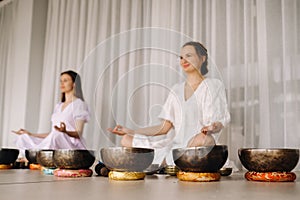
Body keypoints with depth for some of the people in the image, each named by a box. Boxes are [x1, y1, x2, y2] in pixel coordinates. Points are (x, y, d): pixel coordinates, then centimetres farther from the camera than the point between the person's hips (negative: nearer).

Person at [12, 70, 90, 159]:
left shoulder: (79, 104, 1)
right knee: (23, 138, -6)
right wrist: (30, 134, 21)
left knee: (56, 136, -38)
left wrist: (65, 132, -28)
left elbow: (78, 133, -8)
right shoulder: (58, 106, 23)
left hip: (71, 146, -7)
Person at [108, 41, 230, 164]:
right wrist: (131, 132, 9)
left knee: (203, 139, -41)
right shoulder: (177, 90, 18)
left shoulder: (213, 85, 5)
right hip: (175, 143, 5)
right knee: (126, 140, -9)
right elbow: (164, 127, 13)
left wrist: (213, 127, -28)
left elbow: (221, 121, -3)